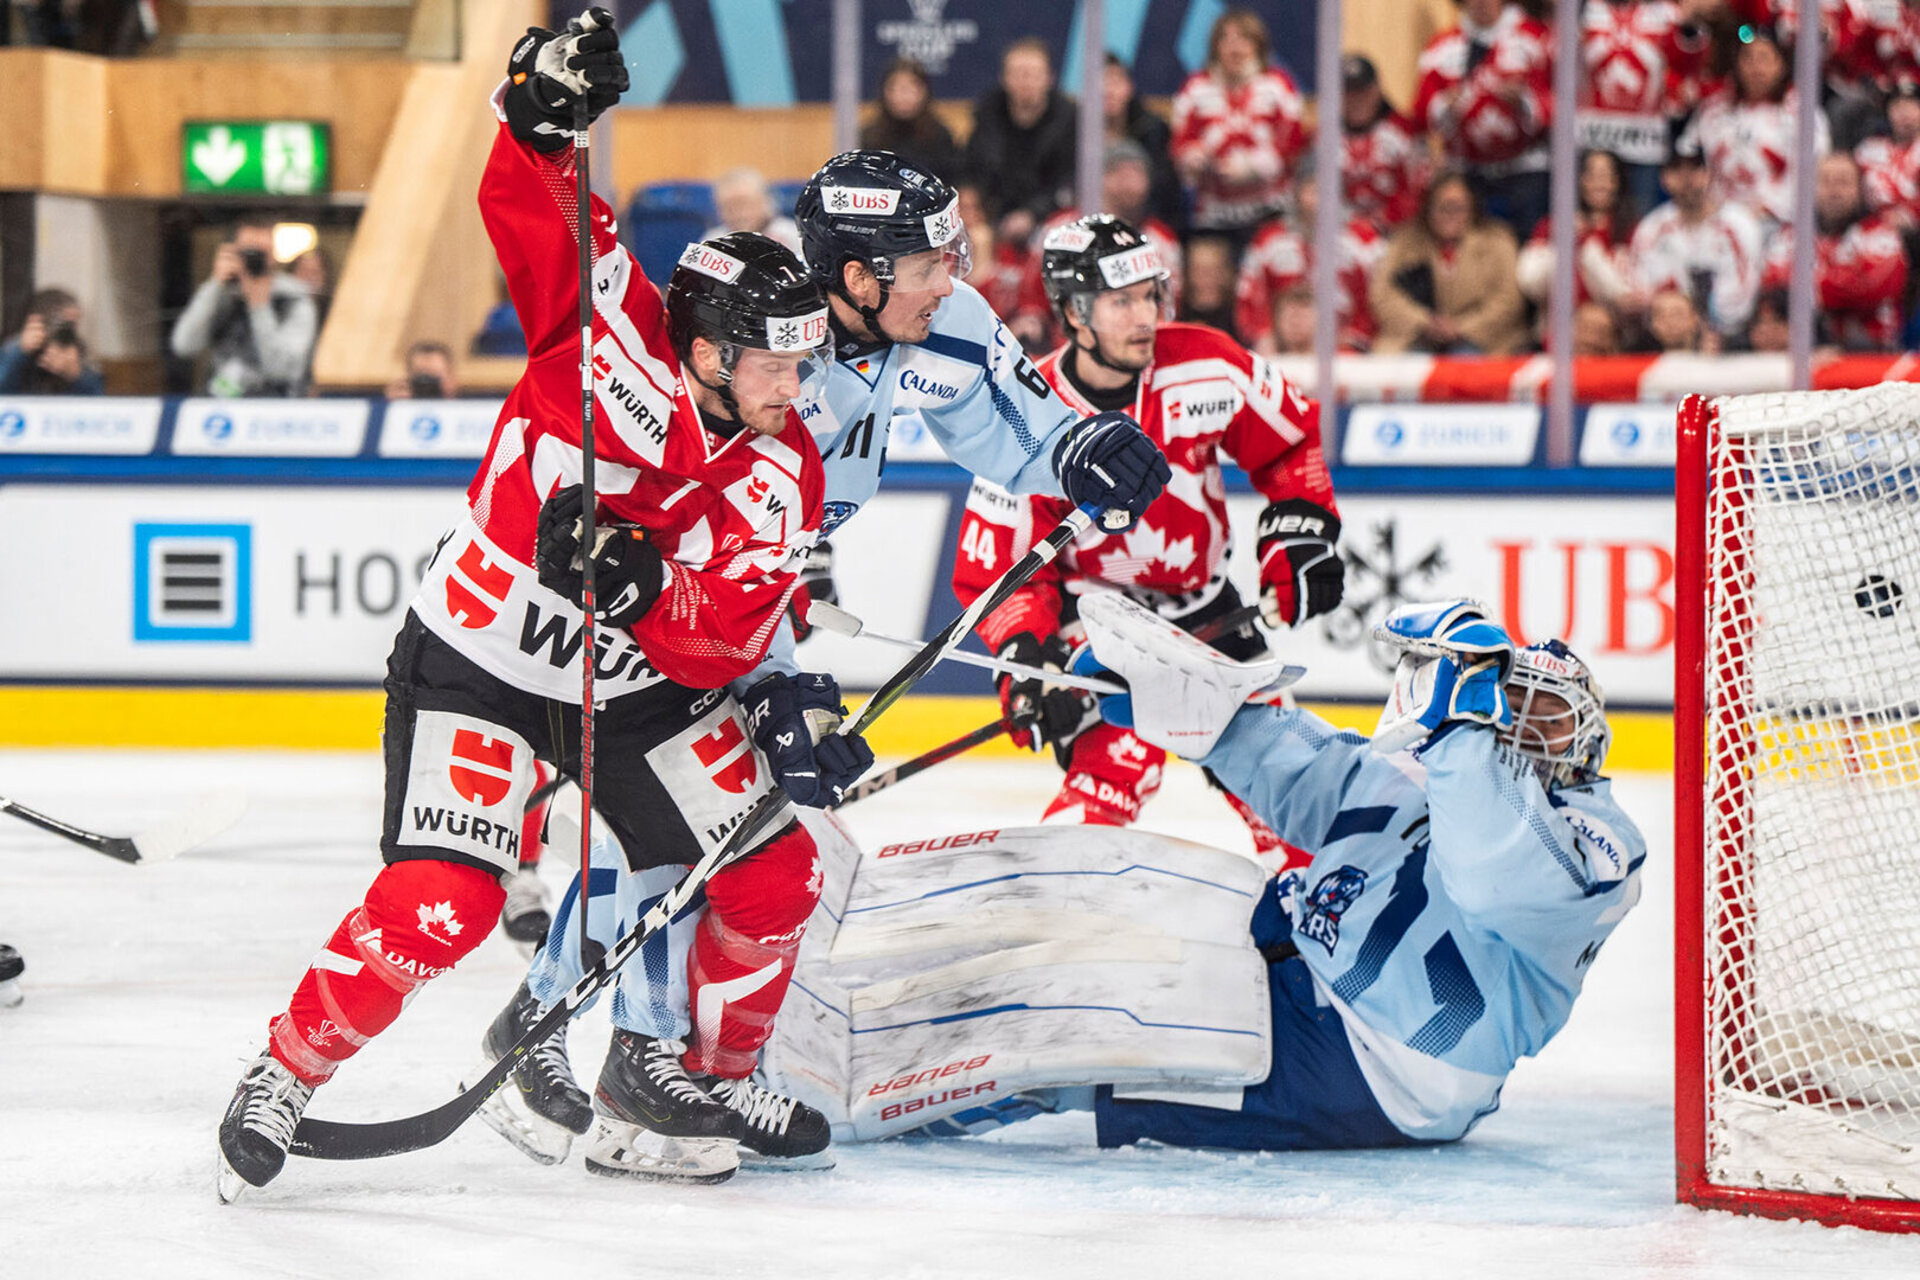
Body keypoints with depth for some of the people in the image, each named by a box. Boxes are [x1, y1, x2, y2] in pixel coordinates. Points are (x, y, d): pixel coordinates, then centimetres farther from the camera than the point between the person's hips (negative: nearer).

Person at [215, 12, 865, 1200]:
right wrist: (544, 110, -37)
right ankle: (286, 1076, 0)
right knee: (437, 909, -20)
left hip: (638, 677, 5)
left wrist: (642, 582, -37)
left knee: (774, 876, -2)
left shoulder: (782, 477, -9)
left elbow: (719, 641, -18)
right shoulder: (619, 335, -17)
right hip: (476, 660, -5)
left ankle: (704, 1082, 19)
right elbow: (531, 206, -17)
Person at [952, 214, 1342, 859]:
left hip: (1207, 607, 4)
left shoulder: (1209, 366, -15)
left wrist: (1301, 533, -4)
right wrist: (1028, 657, -29)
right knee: (1116, 763, -25)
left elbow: (1290, 440, 4)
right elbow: (992, 568, -17)